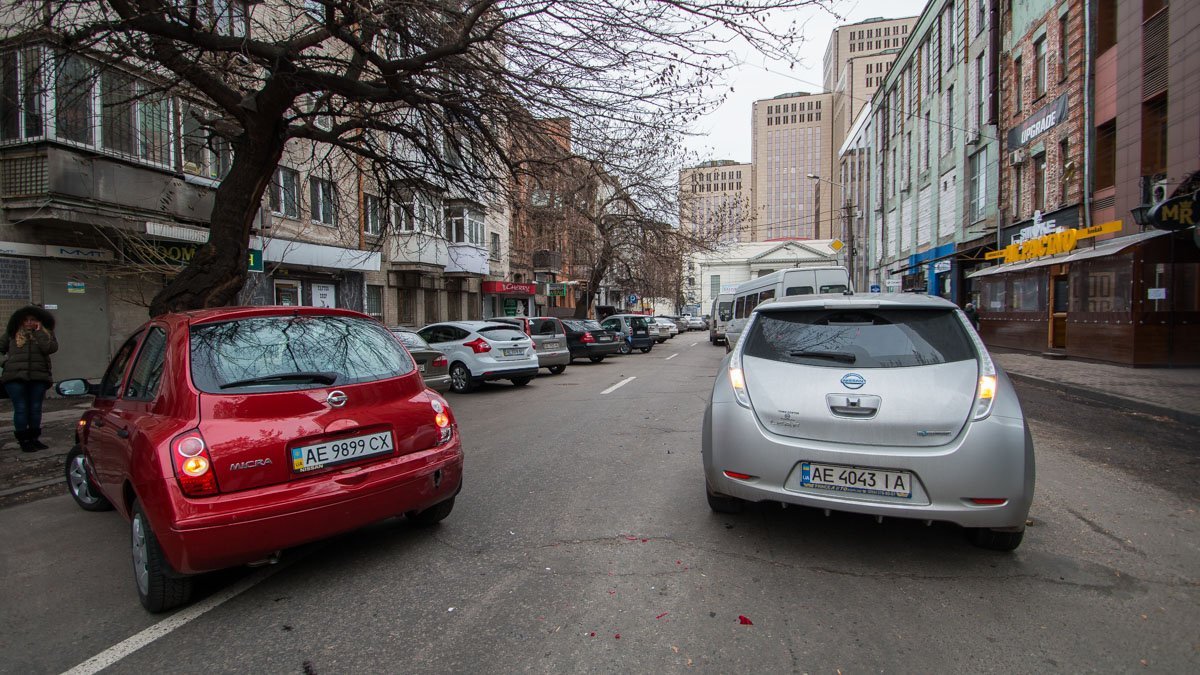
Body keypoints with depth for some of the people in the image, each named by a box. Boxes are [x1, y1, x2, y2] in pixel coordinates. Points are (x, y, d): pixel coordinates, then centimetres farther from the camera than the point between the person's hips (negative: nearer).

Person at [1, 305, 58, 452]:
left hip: (38, 378, 0)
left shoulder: (46, 334, 8)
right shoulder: (13, 334, 11)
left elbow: (50, 348, -11)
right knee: (21, 409, 0)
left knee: (35, 409, 7)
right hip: (15, 377, 0)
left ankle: (33, 438, 18)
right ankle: (23, 441, 8)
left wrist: (39, 332, -7)